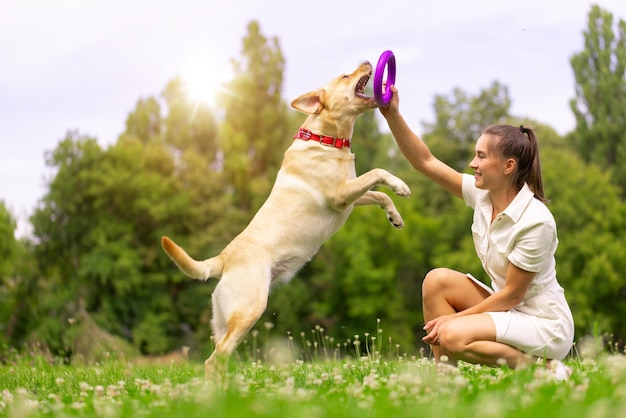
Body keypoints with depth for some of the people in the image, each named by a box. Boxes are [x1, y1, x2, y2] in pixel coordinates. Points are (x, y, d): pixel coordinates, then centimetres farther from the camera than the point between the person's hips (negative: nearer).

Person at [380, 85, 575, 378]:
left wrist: (455, 317, -15)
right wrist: (393, 115, -13)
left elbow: (511, 295, -20)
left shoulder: (536, 221, -25)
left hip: (545, 324, -8)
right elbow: (425, 162, -2)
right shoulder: (482, 195, -4)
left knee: (452, 336, -26)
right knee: (437, 280, -9)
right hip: (508, 308, 8)